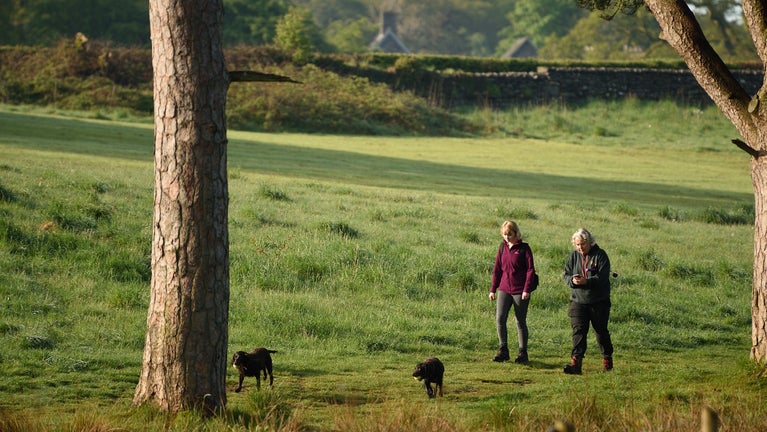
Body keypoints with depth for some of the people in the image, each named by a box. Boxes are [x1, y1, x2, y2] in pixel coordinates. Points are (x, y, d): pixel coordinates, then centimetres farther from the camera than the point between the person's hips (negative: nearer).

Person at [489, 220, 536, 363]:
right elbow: (497, 269, 15)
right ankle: (503, 350, -1)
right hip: (504, 289, 4)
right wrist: (492, 289, 12)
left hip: (520, 291, -4)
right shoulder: (503, 247, 9)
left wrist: (526, 290, -14)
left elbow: (530, 269, -7)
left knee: (520, 322, 3)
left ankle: (522, 353, 12)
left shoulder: (524, 248, -4)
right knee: (500, 318, -9)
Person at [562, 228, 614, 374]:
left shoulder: (600, 255, -7)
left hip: (598, 302, -3)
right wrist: (572, 280, -17)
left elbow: (603, 277, -16)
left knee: (601, 331, 9)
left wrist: (586, 281, -30)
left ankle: (607, 359, 27)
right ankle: (576, 363, -17)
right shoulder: (574, 256, 7)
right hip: (578, 300, 3)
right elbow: (566, 275, 6)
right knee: (578, 331, -9)